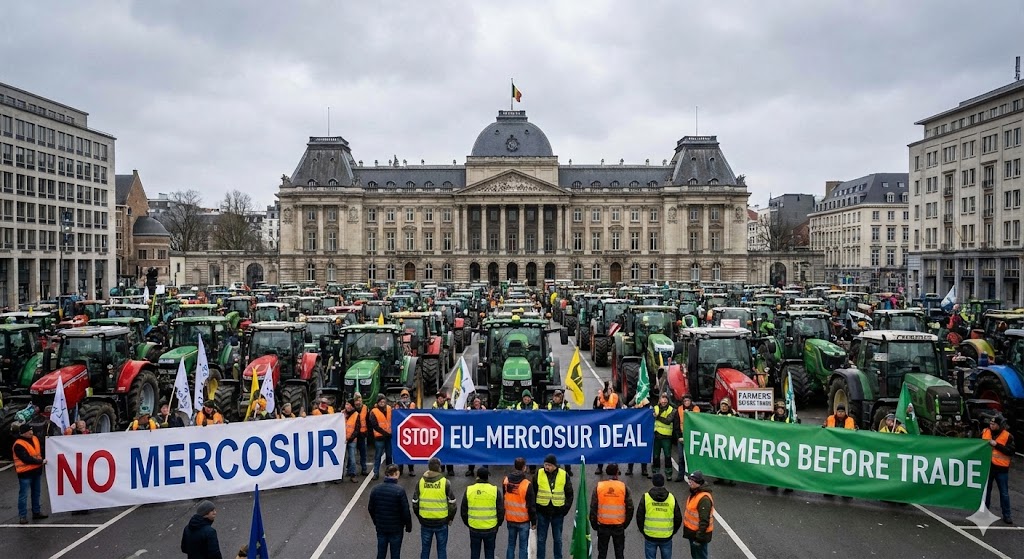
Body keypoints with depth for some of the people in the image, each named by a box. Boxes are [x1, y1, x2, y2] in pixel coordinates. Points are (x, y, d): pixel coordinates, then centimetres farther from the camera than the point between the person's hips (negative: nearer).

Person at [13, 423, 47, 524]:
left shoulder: (35, 438, 5)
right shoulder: (18, 445, -18)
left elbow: (41, 450, 17)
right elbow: (26, 459, -23)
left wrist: (42, 460, 2)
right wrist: (41, 461, -21)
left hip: (37, 470, 8)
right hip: (25, 473, -8)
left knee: (37, 493, 17)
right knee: (23, 495, -2)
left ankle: (36, 512, 28)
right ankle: (22, 516, 5)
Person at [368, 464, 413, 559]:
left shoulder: (376, 489, -4)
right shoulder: (400, 490, -20)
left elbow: (370, 508, 5)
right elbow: (405, 511, -17)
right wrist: (408, 526, -2)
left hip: (381, 528, 4)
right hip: (396, 528, -4)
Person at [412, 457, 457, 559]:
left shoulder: (420, 482, -4)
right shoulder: (445, 483, -10)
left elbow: (415, 503, 1)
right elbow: (452, 503, -7)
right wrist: (450, 518, 8)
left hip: (425, 521, 2)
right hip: (442, 522, -2)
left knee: (425, 548, 15)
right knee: (442, 548, 10)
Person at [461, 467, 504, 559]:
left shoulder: (469, 490, -5)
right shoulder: (495, 490, -9)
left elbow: (464, 511, 3)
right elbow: (501, 511, -3)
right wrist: (498, 524, 13)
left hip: (474, 529, 1)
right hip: (490, 529, -1)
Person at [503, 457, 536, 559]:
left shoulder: (505, 481, -5)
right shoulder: (527, 484, -18)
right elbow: (531, 505, -12)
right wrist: (533, 521, 0)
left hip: (510, 520, 4)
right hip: (523, 521, -4)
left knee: (511, 545, 16)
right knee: (523, 547, 5)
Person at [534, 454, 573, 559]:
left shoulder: (564, 475, -4)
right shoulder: (539, 474, -5)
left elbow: (569, 494, 5)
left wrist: (566, 509, -1)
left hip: (558, 512, 0)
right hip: (542, 512, 0)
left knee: (557, 539, 12)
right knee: (541, 539, 6)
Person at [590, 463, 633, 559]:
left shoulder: (598, 486, -5)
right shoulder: (624, 487, -6)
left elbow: (593, 507, -4)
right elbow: (630, 508, -3)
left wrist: (594, 524, 6)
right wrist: (625, 524, 10)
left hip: (603, 525, 0)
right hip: (619, 526, 0)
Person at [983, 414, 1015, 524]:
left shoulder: (1007, 436, -8)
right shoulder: (985, 432, 2)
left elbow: (1011, 451, -16)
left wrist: (996, 445, -22)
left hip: (1001, 468, -3)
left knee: (1004, 493, 4)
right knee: (986, 490, 14)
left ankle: (1006, 515, 13)